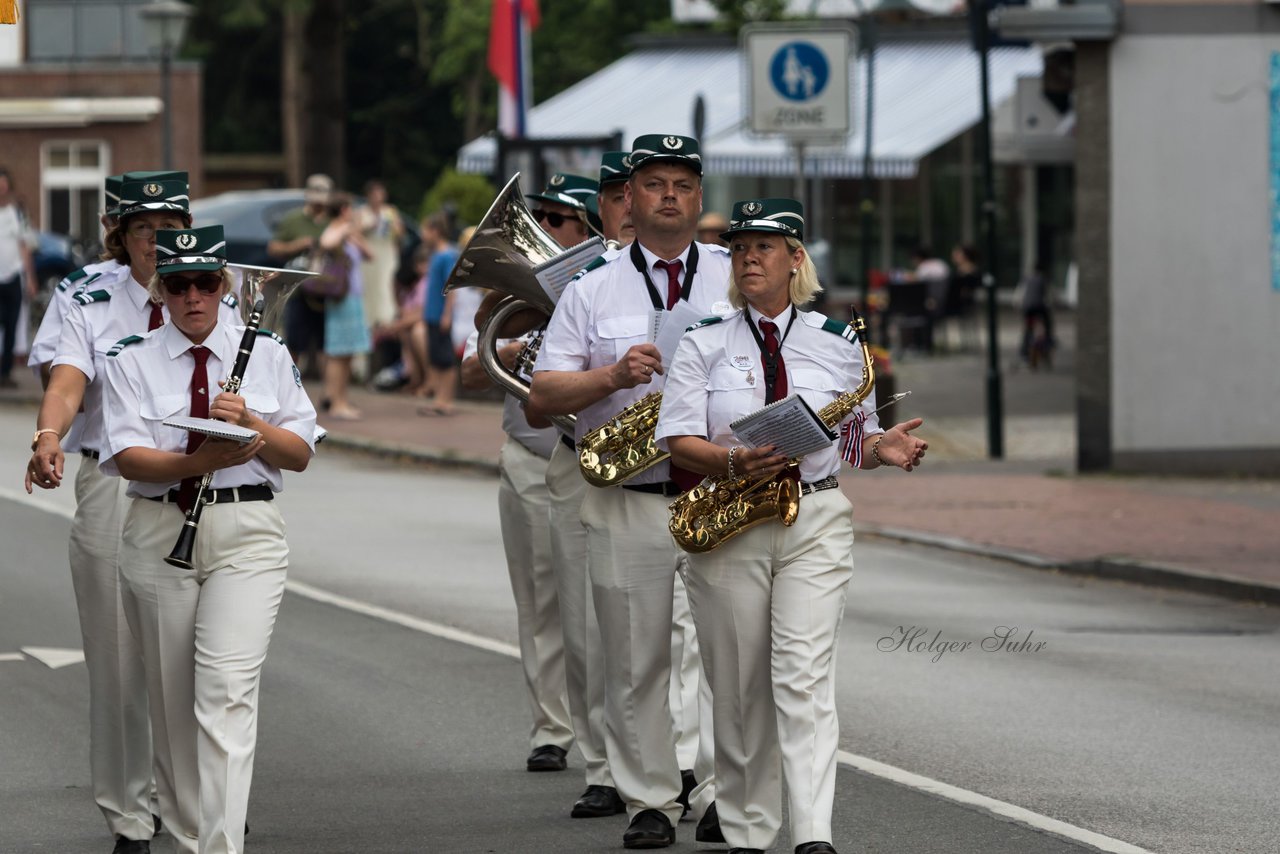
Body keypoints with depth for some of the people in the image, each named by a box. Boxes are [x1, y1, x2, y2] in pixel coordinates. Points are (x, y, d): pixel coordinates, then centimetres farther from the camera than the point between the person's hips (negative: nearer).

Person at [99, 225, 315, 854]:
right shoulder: (132, 361, 5)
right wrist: (201, 461, -24)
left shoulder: (268, 354, 10)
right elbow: (128, 458, -7)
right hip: (159, 533, 1)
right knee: (171, 699, 6)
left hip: (246, 534, -1)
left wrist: (251, 425, -12)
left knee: (227, 689, -16)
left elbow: (300, 453, 8)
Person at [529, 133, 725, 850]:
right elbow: (542, 399, 3)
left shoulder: (738, 279, 10)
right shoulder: (592, 292, 9)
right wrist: (613, 375, -13)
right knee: (636, 657, 3)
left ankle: (724, 792, -5)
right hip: (628, 501, 1)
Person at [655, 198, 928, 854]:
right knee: (739, 689, 4)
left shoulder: (837, 343, 8)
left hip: (815, 522, -1)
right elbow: (677, 440, -3)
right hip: (727, 528, 1)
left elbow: (853, 441, 15)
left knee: (804, 677, -12)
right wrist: (734, 464, -22)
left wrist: (884, 448, -7)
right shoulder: (704, 344, 5)